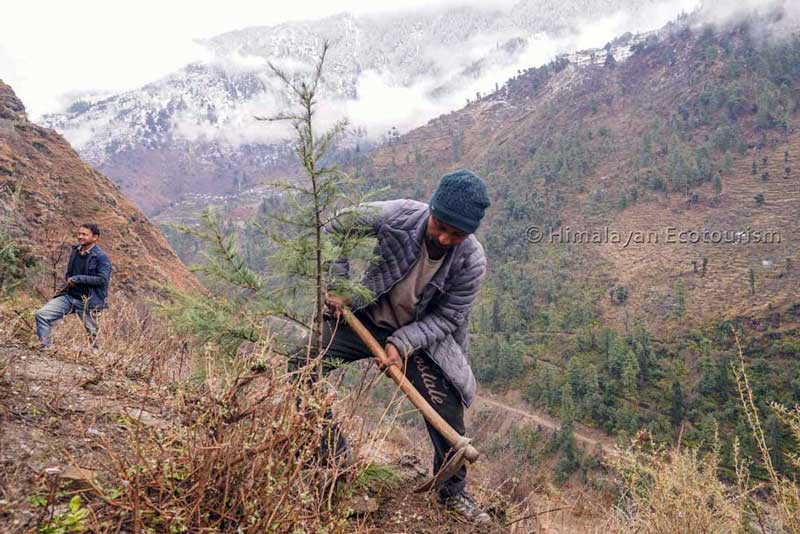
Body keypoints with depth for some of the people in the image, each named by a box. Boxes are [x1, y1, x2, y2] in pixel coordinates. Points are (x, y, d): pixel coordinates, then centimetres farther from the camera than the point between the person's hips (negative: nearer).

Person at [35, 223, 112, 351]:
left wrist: (78, 279, -20)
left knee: (93, 333, 3)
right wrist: (68, 280, 1)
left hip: (87, 301, -6)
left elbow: (103, 279, -21)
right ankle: (44, 348, 4)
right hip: (68, 295, 6)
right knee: (42, 314, -5)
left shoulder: (101, 257, -12)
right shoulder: (75, 251, 10)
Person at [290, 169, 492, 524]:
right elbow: (336, 229, -9)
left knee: (448, 414, -6)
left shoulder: (471, 262, -25)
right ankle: (334, 455, 5)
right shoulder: (396, 216, -27)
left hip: (421, 335, -1)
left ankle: (453, 493, 23)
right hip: (366, 316, 1)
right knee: (301, 367, -11)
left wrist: (402, 344, -26)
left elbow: (445, 318, -14)